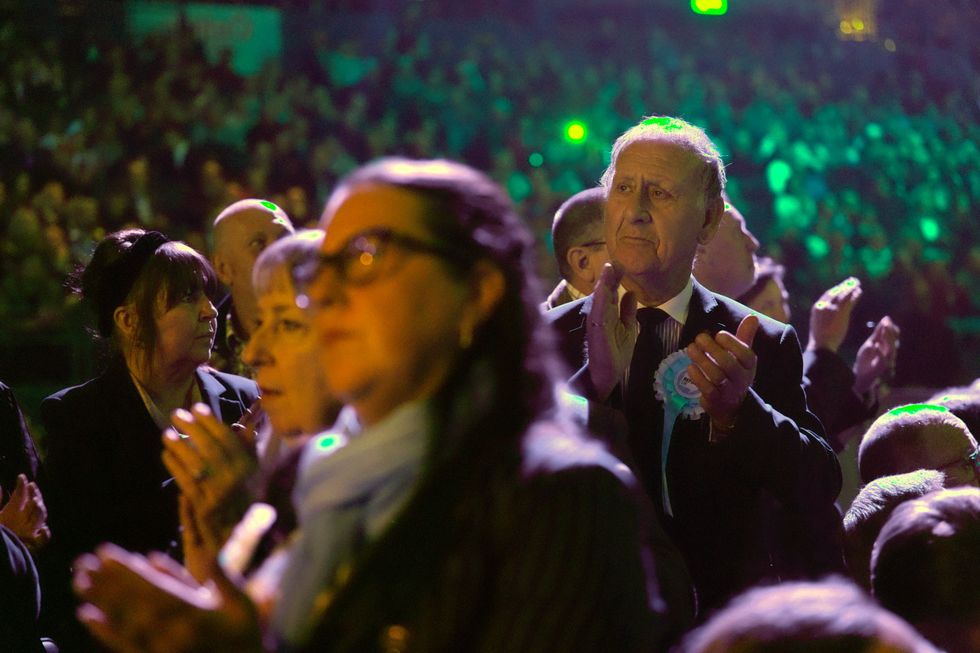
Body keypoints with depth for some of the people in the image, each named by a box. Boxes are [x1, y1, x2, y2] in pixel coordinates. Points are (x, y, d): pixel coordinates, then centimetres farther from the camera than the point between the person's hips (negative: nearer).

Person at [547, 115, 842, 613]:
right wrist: (593, 381, -15)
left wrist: (737, 411, -22)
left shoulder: (766, 345, 4)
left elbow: (819, 487, -6)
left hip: (724, 612, 0)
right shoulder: (548, 336, 7)